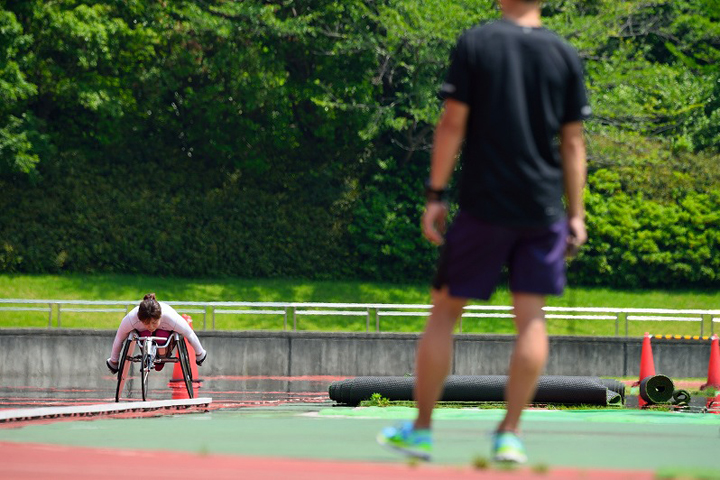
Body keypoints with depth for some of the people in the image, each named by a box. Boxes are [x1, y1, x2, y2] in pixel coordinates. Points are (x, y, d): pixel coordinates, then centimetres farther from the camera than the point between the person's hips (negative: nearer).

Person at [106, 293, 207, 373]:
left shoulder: (172, 318, -40)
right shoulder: (130, 319, -39)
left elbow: (190, 335, -23)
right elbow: (119, 338, -21)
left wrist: (199, 354, -8)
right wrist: (113, 361, -8)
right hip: (142, 333, 1)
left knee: (162, 335, -34)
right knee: (145, 336, -33)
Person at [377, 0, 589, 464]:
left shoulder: (475, 43, -3)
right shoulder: (566, 56, 4)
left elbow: (452, 124, -5)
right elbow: (573, 141, 4)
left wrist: (435, 194, 0)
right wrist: (576, 214, 8)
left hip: (484, 206, -2)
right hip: (543, 210, 2)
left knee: (445, 311, 8)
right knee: (531, 316, 5)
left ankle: (420, 430, 13)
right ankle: (510, 434, -1)